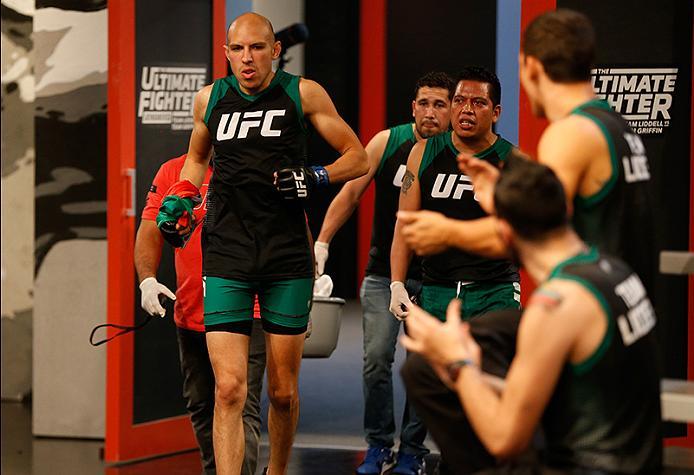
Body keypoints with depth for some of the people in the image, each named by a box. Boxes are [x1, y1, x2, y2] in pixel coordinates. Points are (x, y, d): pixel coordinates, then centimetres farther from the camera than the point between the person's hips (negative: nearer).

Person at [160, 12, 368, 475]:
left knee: (284, 393, 7)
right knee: (230, 390, -12)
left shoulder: (303, 94, 0)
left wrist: (315, 178, -13)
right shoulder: (210, 99, 8)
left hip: (288, 258, -1)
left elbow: (359, 158, 5)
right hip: (226, 257, 1)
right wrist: (181, 198, 9)